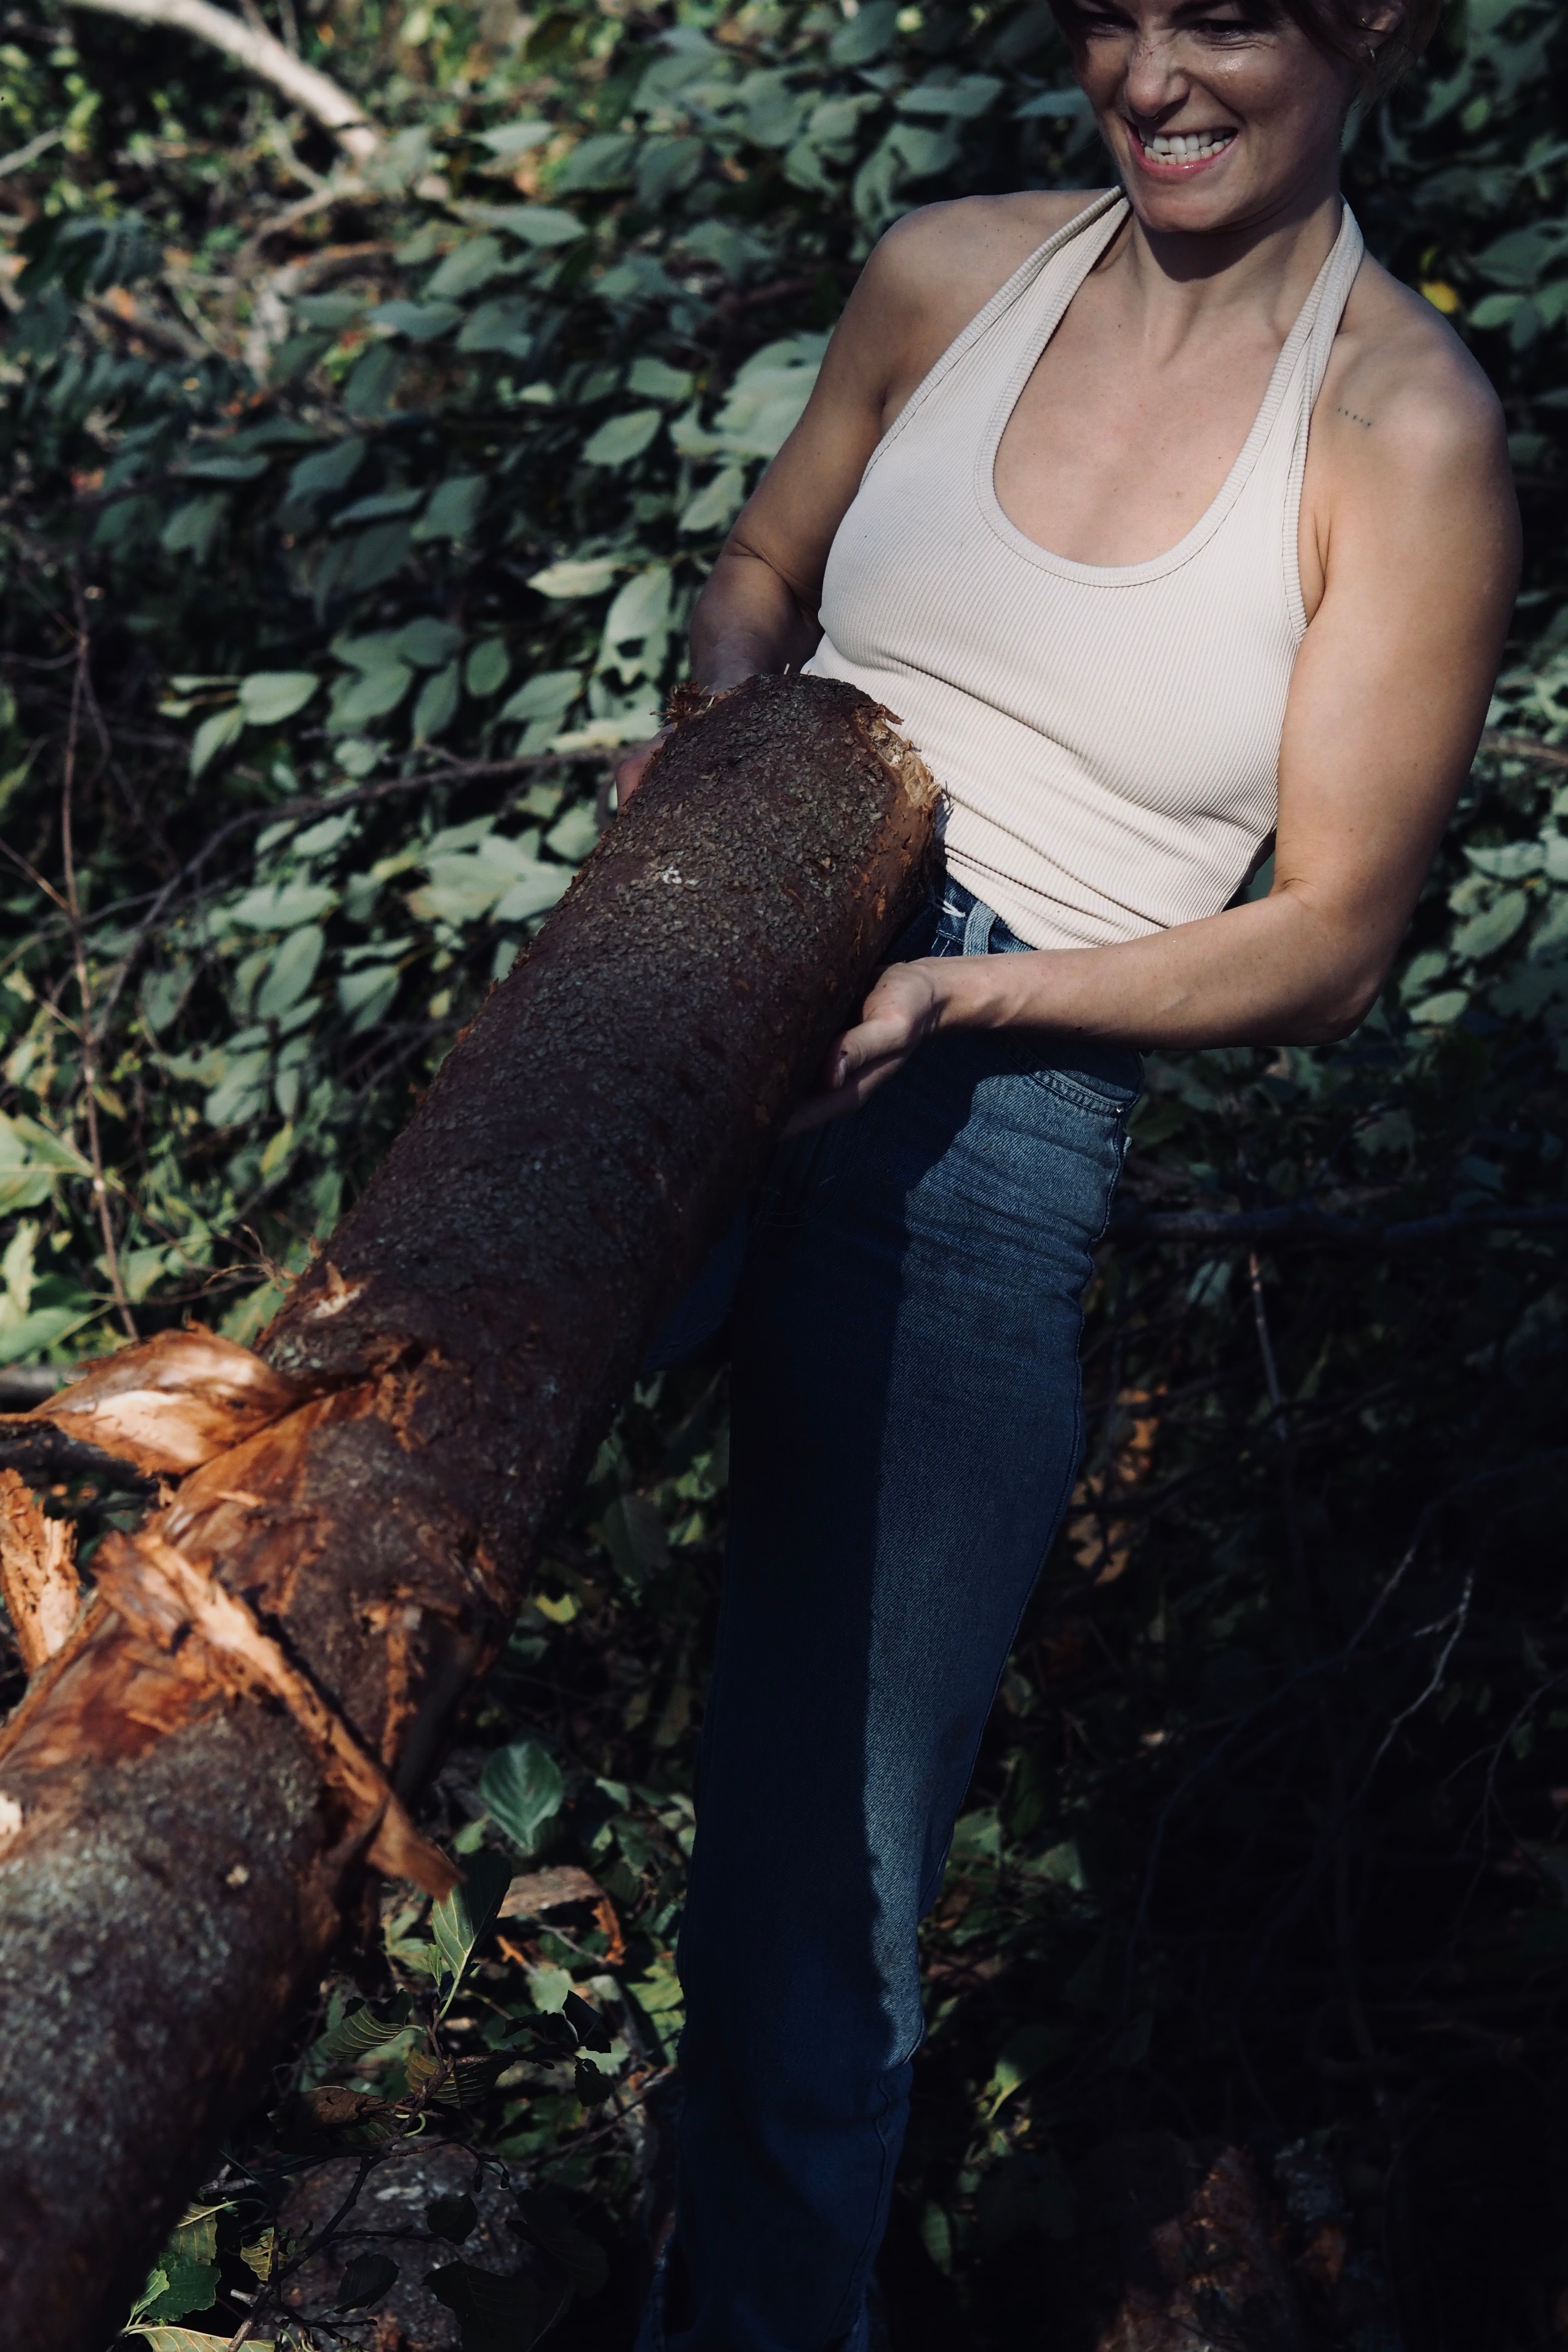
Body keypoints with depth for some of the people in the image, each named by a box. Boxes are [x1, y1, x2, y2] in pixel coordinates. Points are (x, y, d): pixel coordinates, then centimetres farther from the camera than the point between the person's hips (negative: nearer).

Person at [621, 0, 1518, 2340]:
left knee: (811, 1890, -1)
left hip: (990, 1128, -5)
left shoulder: (1406, 429, -5)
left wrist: (955, 993, -17)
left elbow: (1330, 942, -4)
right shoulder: (953, 272, 7)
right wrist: (723, 712, -1)